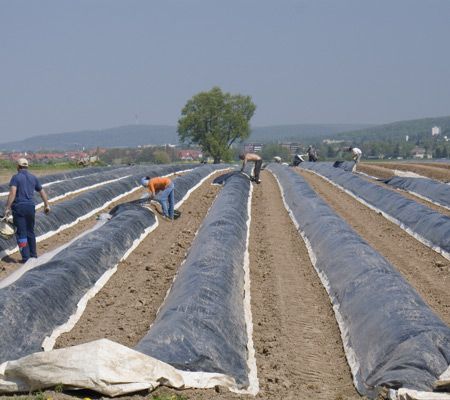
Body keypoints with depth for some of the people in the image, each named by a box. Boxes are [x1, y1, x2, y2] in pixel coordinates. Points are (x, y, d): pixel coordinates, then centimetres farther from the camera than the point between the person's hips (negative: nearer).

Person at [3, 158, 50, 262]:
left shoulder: (15, 177, -5)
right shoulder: (33, 178, 10)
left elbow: (12, 193, -19)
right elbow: (42, 192, 16)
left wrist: (7, 207, -20)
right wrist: (47, 205, 28)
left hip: (19, 207, -5)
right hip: (30, 207, 5)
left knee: (21, 233, -1)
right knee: (30, 231, 20)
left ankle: (26, 258, -4)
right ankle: (33, 254, 26)